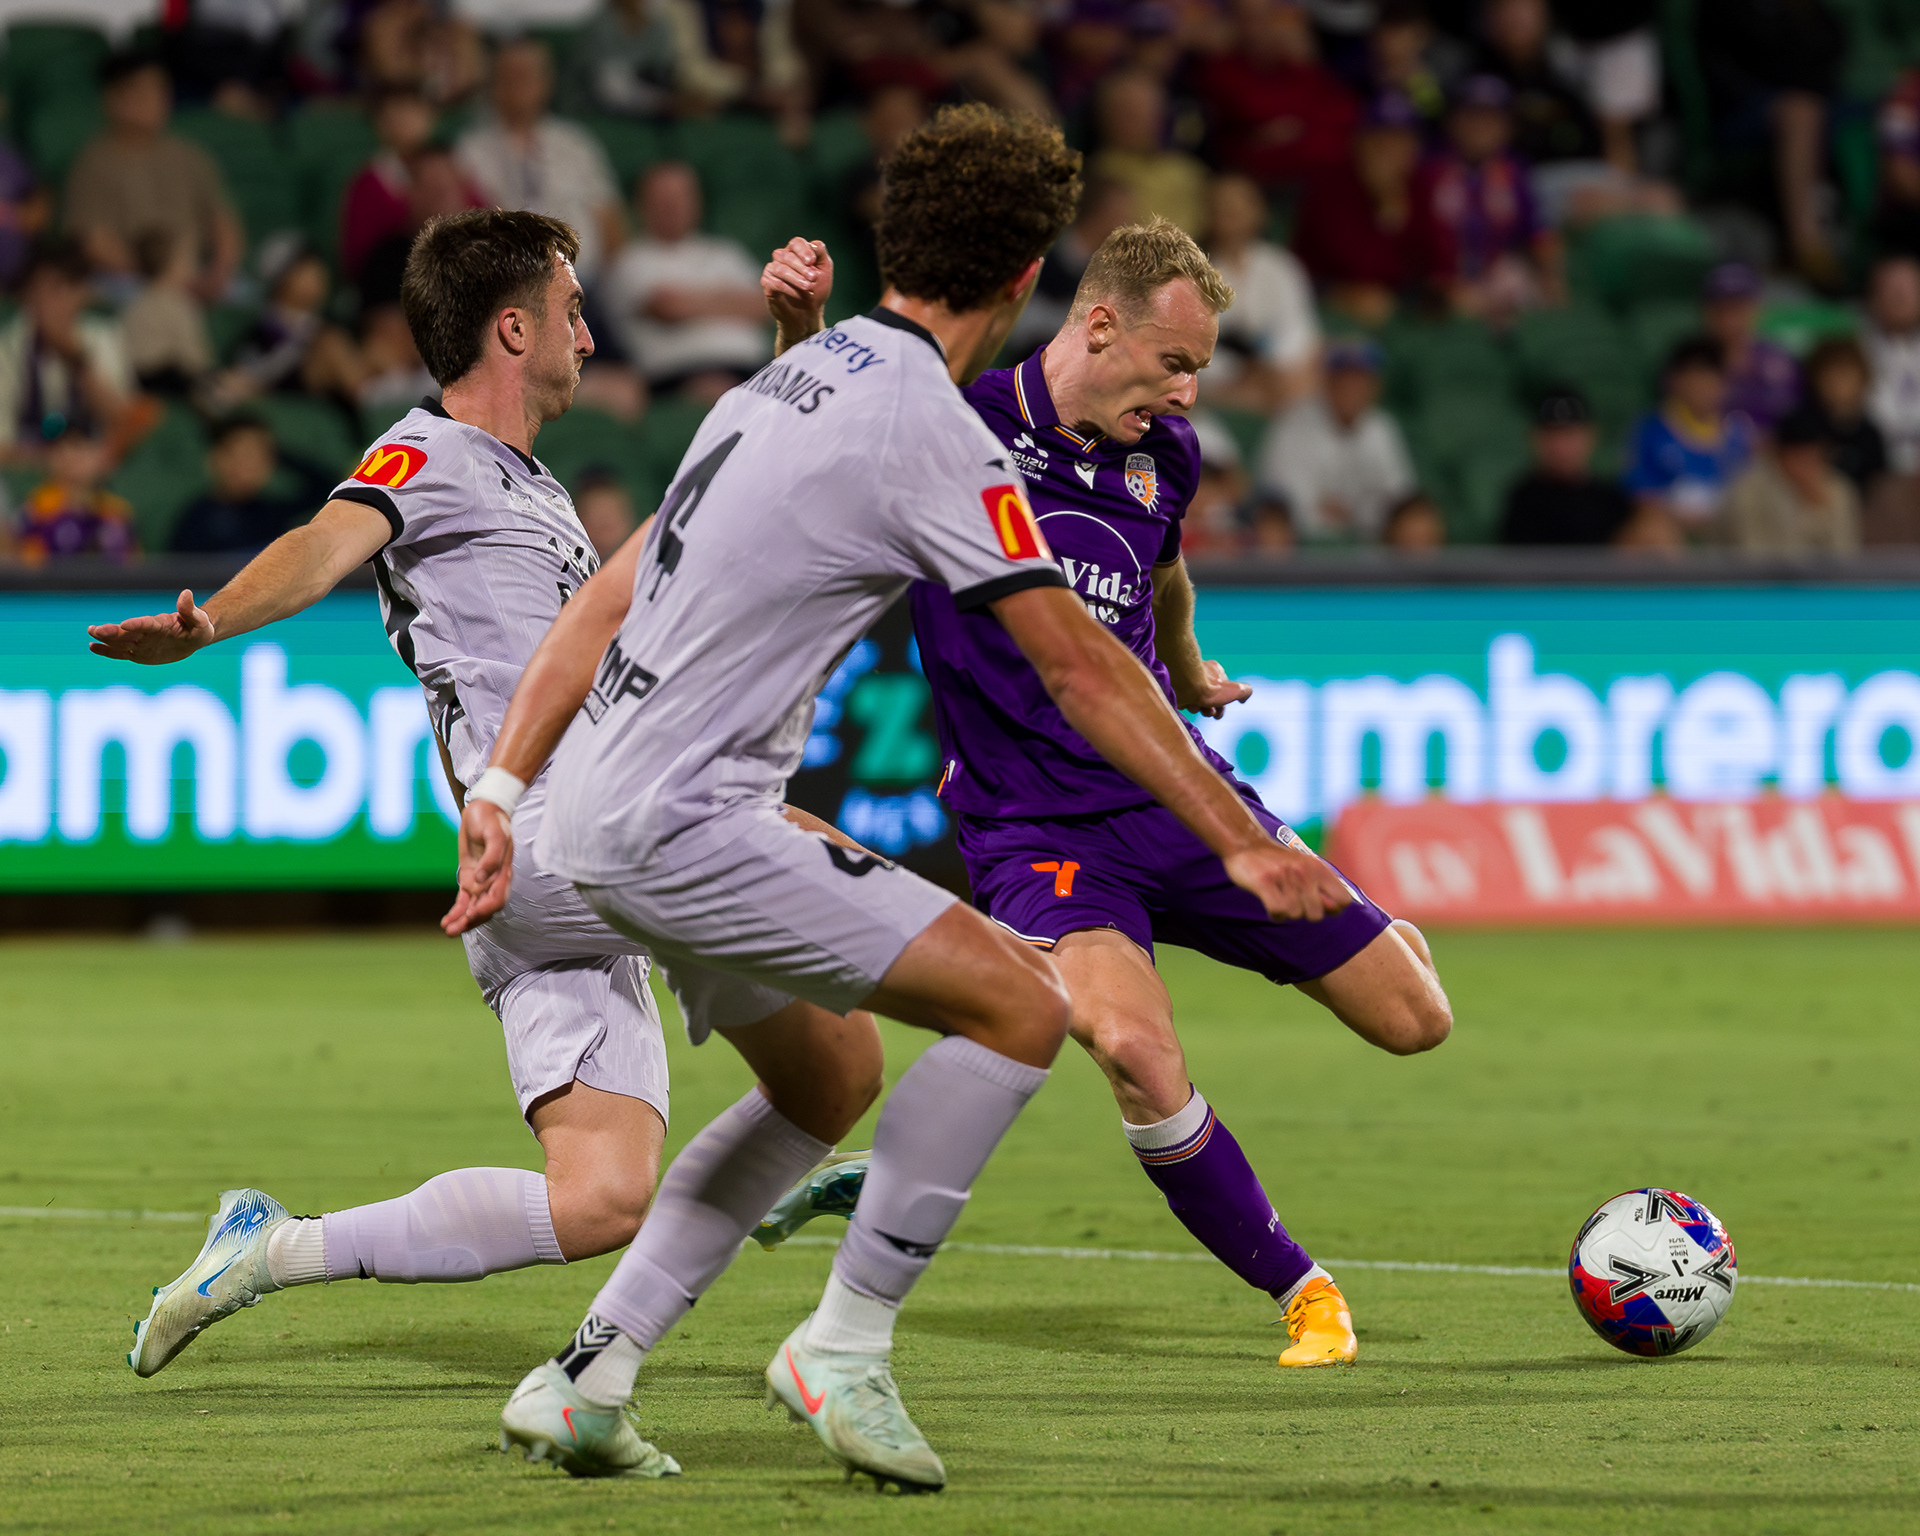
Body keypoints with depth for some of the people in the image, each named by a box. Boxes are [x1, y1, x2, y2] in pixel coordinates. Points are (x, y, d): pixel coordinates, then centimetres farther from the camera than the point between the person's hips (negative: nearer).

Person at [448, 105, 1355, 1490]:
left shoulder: (787, 378, 15)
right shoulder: (936, 436, -13)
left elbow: (610, 598, 16)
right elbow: (1079, 666, -11)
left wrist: (502, 788, 19)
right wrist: (1242, 843, -6)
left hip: (605, 813, 10)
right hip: (685, 822, -10)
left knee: (819, 1079, 23)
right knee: (1022, 1005, -10)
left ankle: (584, 1377, 20)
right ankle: (843, 1350, -4)